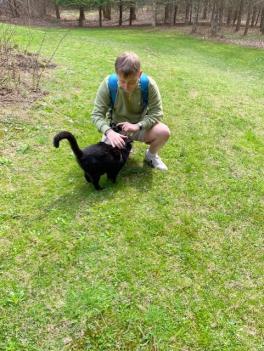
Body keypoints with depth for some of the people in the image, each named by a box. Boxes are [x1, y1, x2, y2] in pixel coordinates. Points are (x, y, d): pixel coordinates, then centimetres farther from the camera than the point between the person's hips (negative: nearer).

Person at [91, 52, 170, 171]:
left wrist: (138, 126, -33)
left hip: (140, 127, 0)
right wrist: (109, 132, -39)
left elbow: (157, 113, -16)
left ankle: (151, 155, 5)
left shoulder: (148, 84, -22)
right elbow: (96, 114, -20)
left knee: (164, 132, -29)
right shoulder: (108, 84, -23)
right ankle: (124, 147, 14)